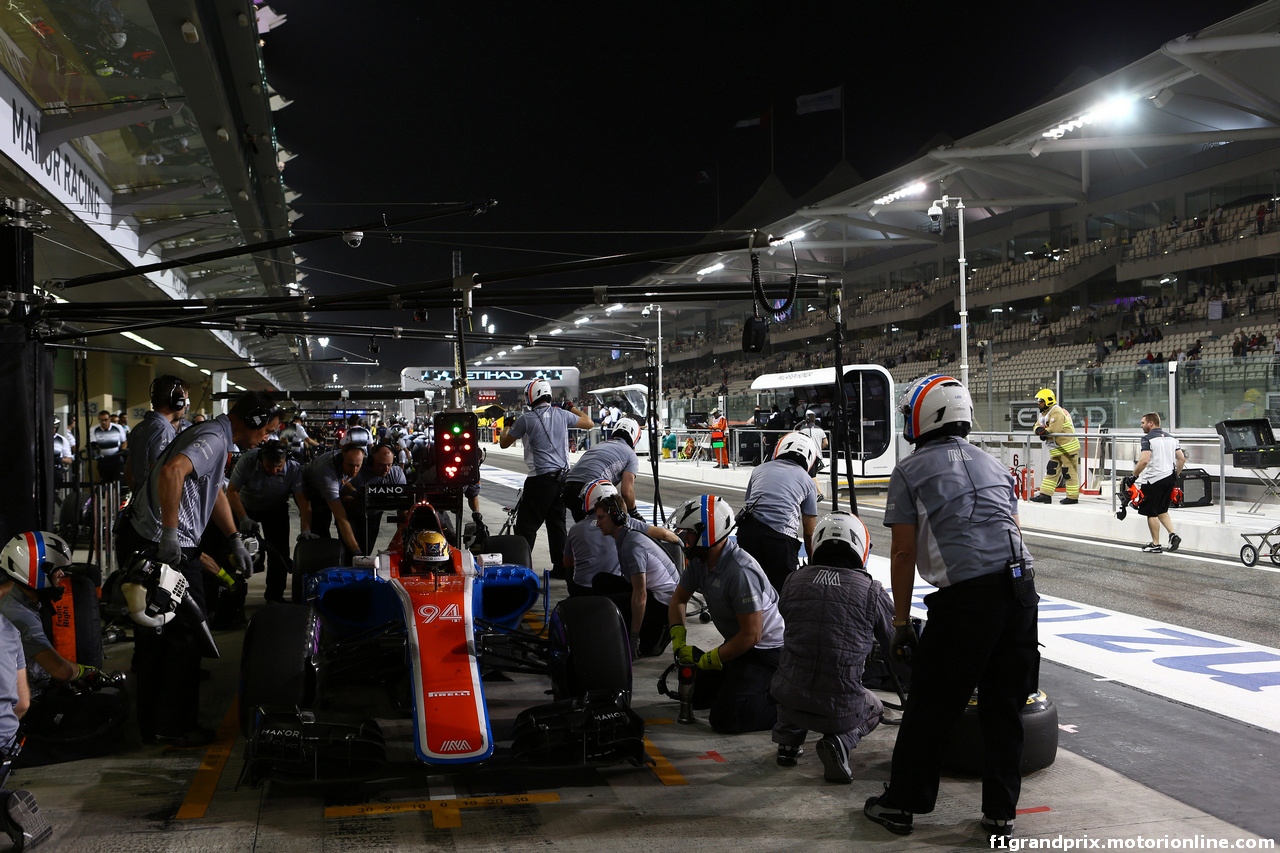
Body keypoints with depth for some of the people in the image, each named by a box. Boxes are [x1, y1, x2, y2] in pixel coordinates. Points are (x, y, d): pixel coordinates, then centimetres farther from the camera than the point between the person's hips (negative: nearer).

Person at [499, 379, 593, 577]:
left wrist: (506, 426, 25)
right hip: (562, 476, 6)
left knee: (527, 524, -1)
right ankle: (561, 567, 16)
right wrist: (572, 408, 32)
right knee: (557, 522, 14)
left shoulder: (527, 419, -8)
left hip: (541, 478, -6)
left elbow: (504, 444, 5)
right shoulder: (562, 415, 4)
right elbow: (589, 423, 20)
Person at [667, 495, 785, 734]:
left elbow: (751, 635, -28)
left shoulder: (740, 572, -31)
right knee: (697, 696, 16)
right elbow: (679, 599, 14)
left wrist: (709, 659, -17)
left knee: (725, 720, -17)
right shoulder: (700, 561, -3)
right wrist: (679, 640, -1)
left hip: (765, 651, -9)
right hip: (739, 644, 9)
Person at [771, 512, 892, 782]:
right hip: (840, 708, -3)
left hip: (789, 699, 3)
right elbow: (896, 645, 6)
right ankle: (839, 741, 1)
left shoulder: (793, 582, 2)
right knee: (874, 708, 32)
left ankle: (787, 740, 23)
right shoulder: (871, 591, -6)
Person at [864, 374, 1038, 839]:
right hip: (1021, 587, 5)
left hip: (965, 596, -5)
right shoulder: (993, 464, 20)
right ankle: (1000, 811, 21)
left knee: (931, 705, 7)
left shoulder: (910, 470, 4)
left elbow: (904, 552, 2)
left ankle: (900, 804, 18)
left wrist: (901, 621, 8)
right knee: (1004, 705, 15)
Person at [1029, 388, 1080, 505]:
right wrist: (1040, 430, -12)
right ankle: (1045, 495, 7)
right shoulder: (1044, 413, 15)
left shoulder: (1056, 412, -18)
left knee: (1069, 472, -3)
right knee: (1051, 470, 7)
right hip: (1056, 449, 10)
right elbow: (1038, 425, 12)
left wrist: (1043, 431, -11)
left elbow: (1054, 430, -28)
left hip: (1068, 447, -10)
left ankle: (1073, 497, 5)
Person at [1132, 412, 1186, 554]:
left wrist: (1134, 476, -15)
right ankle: (1173, 534, 4)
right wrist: (1176, 476, 20)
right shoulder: (1170, 438, 12)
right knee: (1162, 510, 21)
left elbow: (1144, 460, -25)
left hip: (1153, 480, -8)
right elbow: (1182, 458, 12)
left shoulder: (1148, 438, -13)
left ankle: (1155, 545, 8)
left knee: (1151, 513, 4)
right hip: (1169, 478, 8)